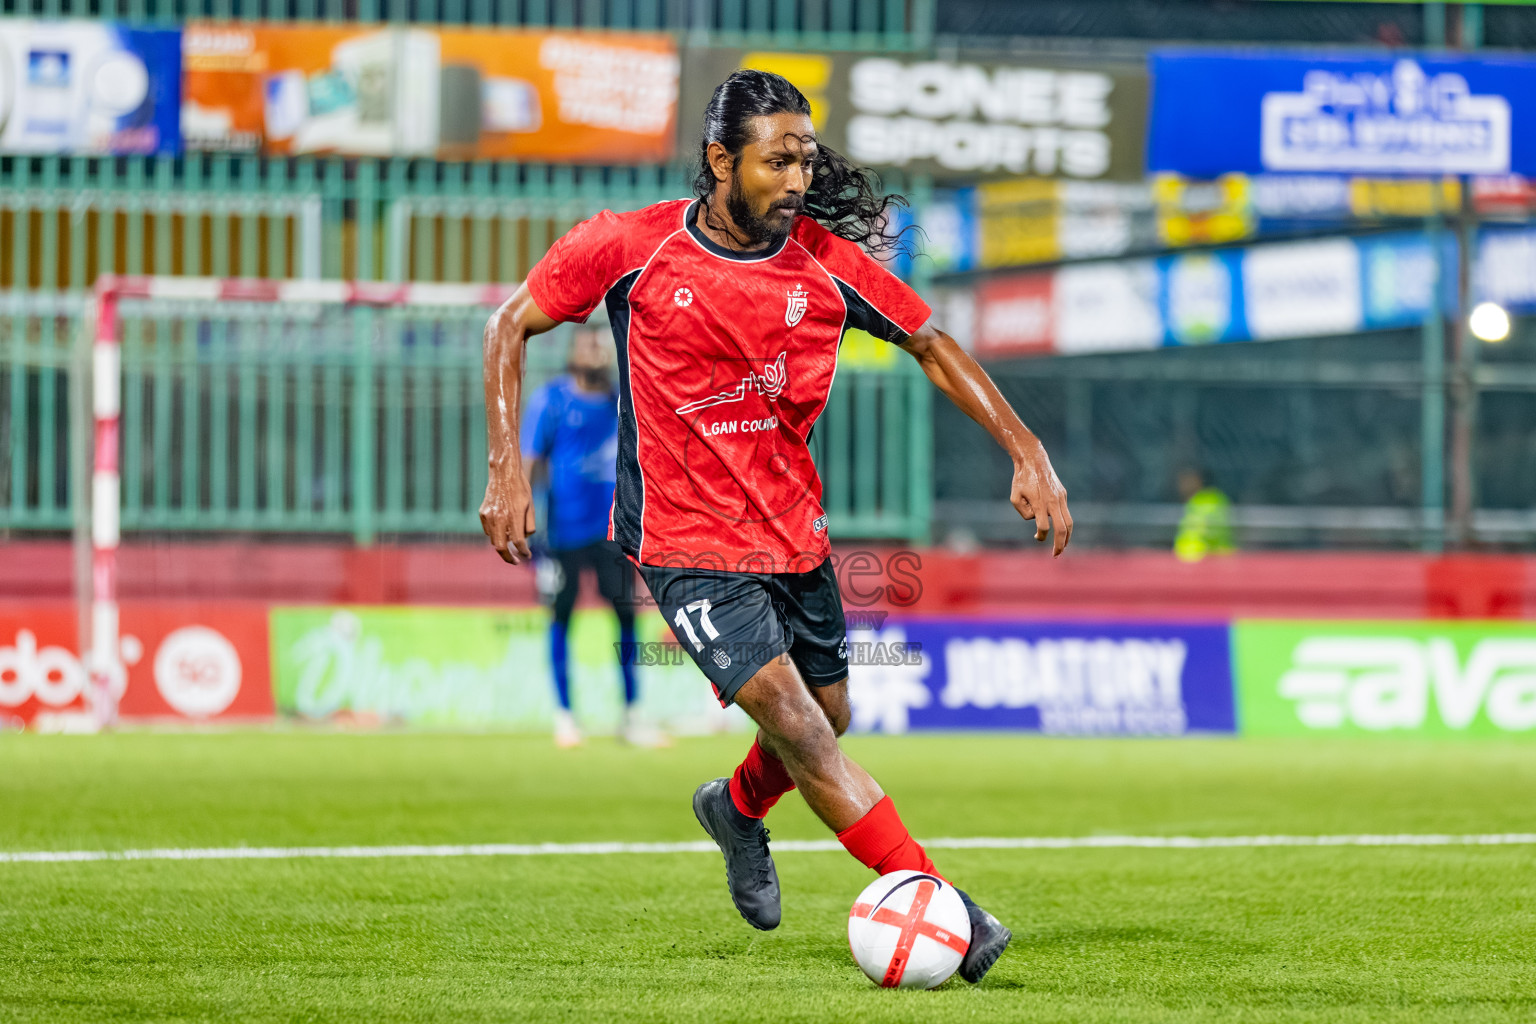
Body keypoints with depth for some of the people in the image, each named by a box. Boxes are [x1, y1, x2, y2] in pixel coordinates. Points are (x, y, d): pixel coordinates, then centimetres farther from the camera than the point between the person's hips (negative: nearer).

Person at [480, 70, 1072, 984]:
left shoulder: (824, 261, -7)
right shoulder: (632, 247, -13)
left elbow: (933, 345, 4)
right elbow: (511, 327, -2)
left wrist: (1026, 452, -5)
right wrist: (508, 467, -11)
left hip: (794, 531, 5)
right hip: (688, 543, -5)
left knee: (829, 719, 16)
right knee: (795, 724, -16)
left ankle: (737, 809, 50)